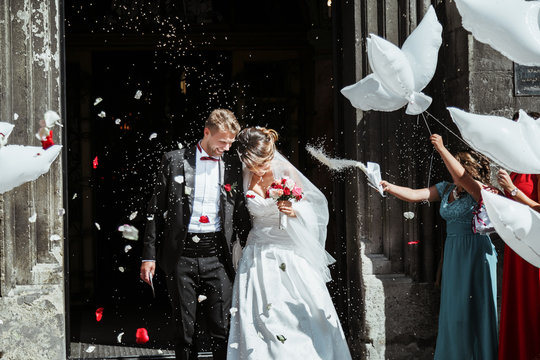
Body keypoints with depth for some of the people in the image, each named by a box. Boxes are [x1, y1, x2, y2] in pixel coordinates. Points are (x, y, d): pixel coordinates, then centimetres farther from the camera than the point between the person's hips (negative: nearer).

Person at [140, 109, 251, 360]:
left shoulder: (233, 166, 9)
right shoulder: (174, 161, 4)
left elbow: (241, 216, 12)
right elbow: (156, 211, 4)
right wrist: (149, 255, 0)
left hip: (217, 255, 1)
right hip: (181, 255, -1)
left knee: (223, 330, -2)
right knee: (184, 330, 5)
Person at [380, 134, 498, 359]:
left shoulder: (478, 190, -9)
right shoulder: (446, 189, 10)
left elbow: (460, 176, -28)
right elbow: (415, 195, 2)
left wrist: (441, 149, -27)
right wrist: (389, 187, -12)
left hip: (475, 253, -7)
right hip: (453, 254, 7)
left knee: (474, 309, -3)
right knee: (453, 310, 9)